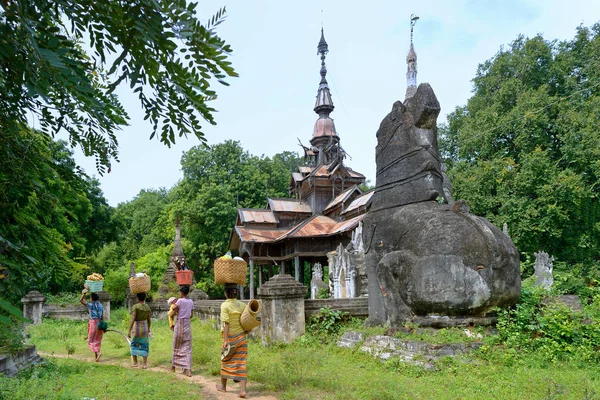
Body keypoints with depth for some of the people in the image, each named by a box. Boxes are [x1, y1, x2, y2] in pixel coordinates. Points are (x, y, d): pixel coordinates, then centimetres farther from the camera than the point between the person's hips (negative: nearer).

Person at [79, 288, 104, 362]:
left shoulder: (91, 305, -9)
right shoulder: (101, 306, 7)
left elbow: (81, 300, -9)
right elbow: (102, 316, 7)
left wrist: (84, 293, -5)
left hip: (93, 323, -6)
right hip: (99, 323, 6)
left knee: (91, 340, 1)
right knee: (97, 340, 13)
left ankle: (98, 353, -18)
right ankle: (96, 357, 14)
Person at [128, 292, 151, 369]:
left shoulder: (135, 306, -13)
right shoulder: (147, 307, 2)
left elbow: (133, 319, -20)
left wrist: (129, 331, -19)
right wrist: (148, 328, 25)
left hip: (136, 327, -4)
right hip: (145, 327, 4)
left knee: (134, 345, 15)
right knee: (144, 346, 9)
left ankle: (135, 363, 15)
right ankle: (144, 364, 6)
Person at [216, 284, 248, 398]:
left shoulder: (225, 305, -13)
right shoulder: (242, 305, 1)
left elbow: (226, 324, -17)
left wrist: (226, 340, -16)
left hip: (230, 336, -3)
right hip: (241, 337, 4)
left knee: (226, 361, 15)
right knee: (241, 363, 4)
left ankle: (223, 386, 32)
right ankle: (243, 390, -2)